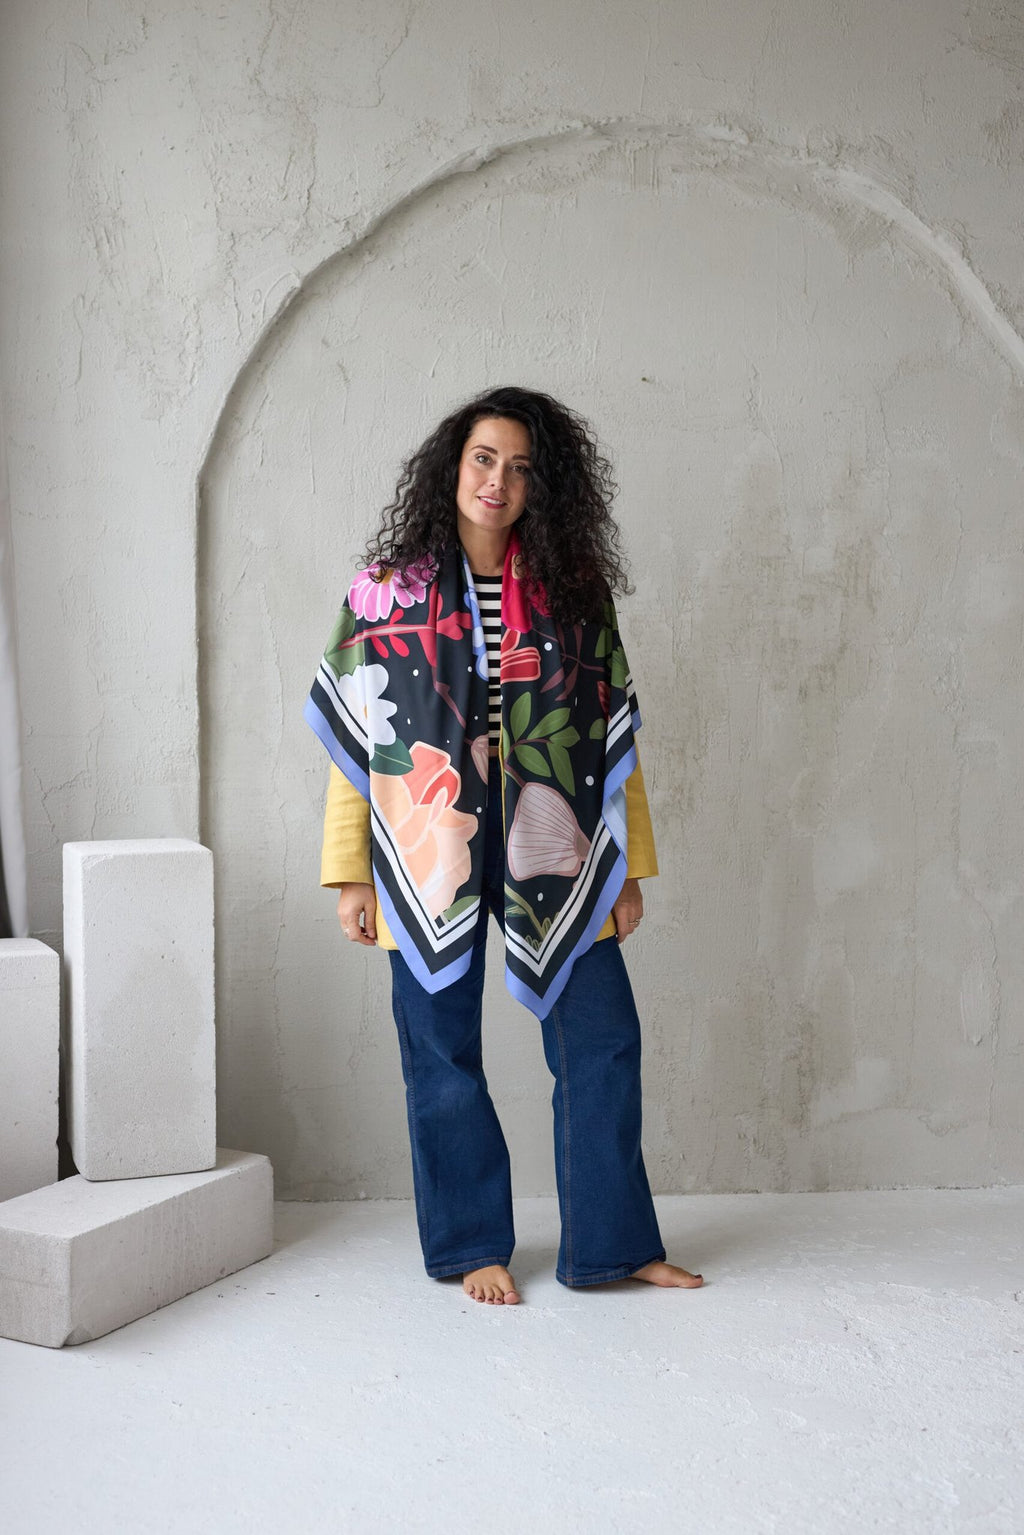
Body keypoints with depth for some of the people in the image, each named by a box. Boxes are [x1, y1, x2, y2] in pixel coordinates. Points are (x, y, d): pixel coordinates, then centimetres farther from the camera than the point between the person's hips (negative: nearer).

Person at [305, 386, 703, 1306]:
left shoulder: (572, 591, 5)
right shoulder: (391, 585, 2)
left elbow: (613, 736, 6)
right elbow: (353, 735, 2)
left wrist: (629, 868, 4)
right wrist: (351, 874, -1)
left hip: (548, 848, 1)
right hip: (428, 849, -1)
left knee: (603, 1039, 3)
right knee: (443, 1051, 7)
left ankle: (612, 1241, 20)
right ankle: (473, 1246, 25)